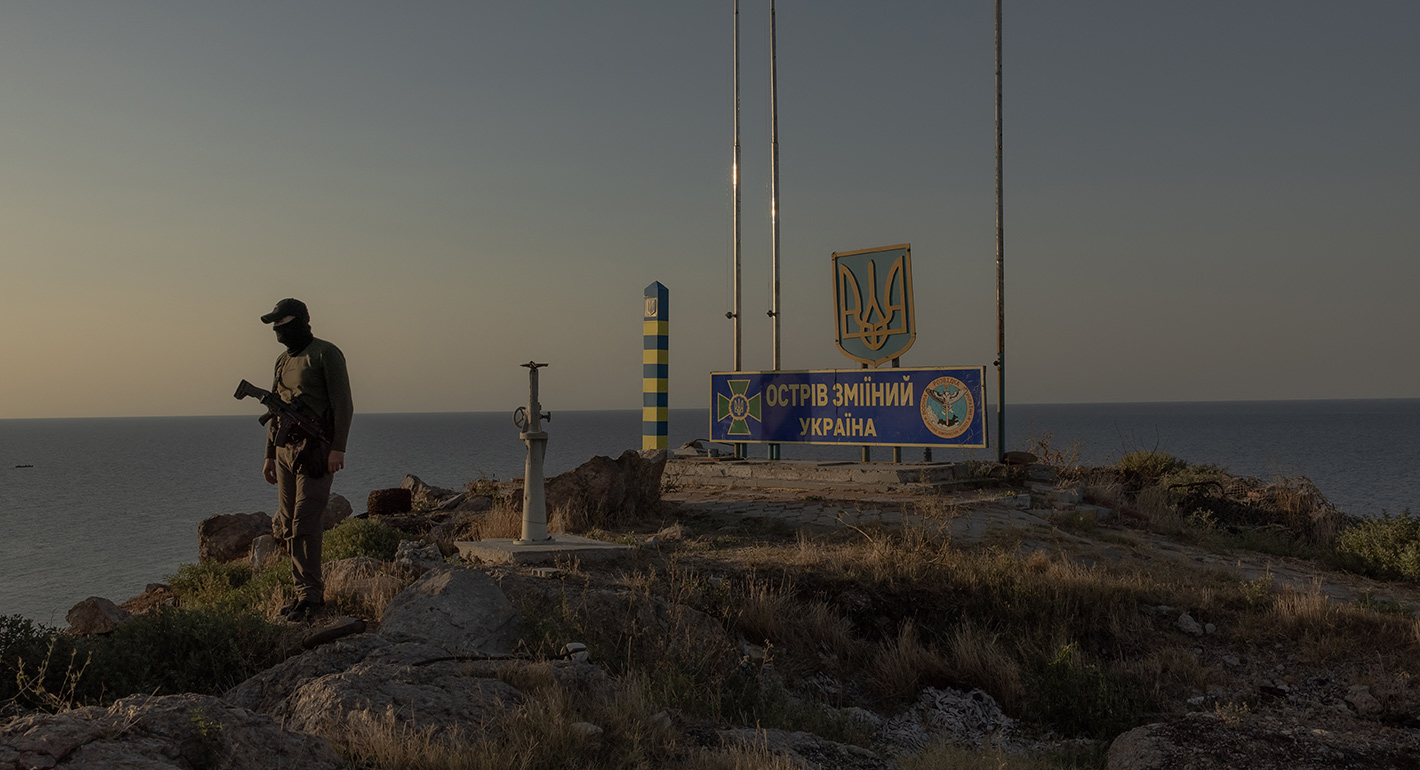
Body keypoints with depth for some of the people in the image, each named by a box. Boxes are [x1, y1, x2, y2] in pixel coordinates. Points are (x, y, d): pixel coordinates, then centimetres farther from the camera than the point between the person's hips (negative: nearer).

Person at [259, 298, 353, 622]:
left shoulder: (326, 354, -7)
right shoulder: (283, 361, 17)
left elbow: (343, 404, -13)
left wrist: (338, 448, -21)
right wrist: (270, 455, 19)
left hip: (316, 452, -8)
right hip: (286, 450, 8)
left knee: (304, 524, -11)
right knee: (288, 526, 7)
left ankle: (310, 596, -5)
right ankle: (306, 591, 16)